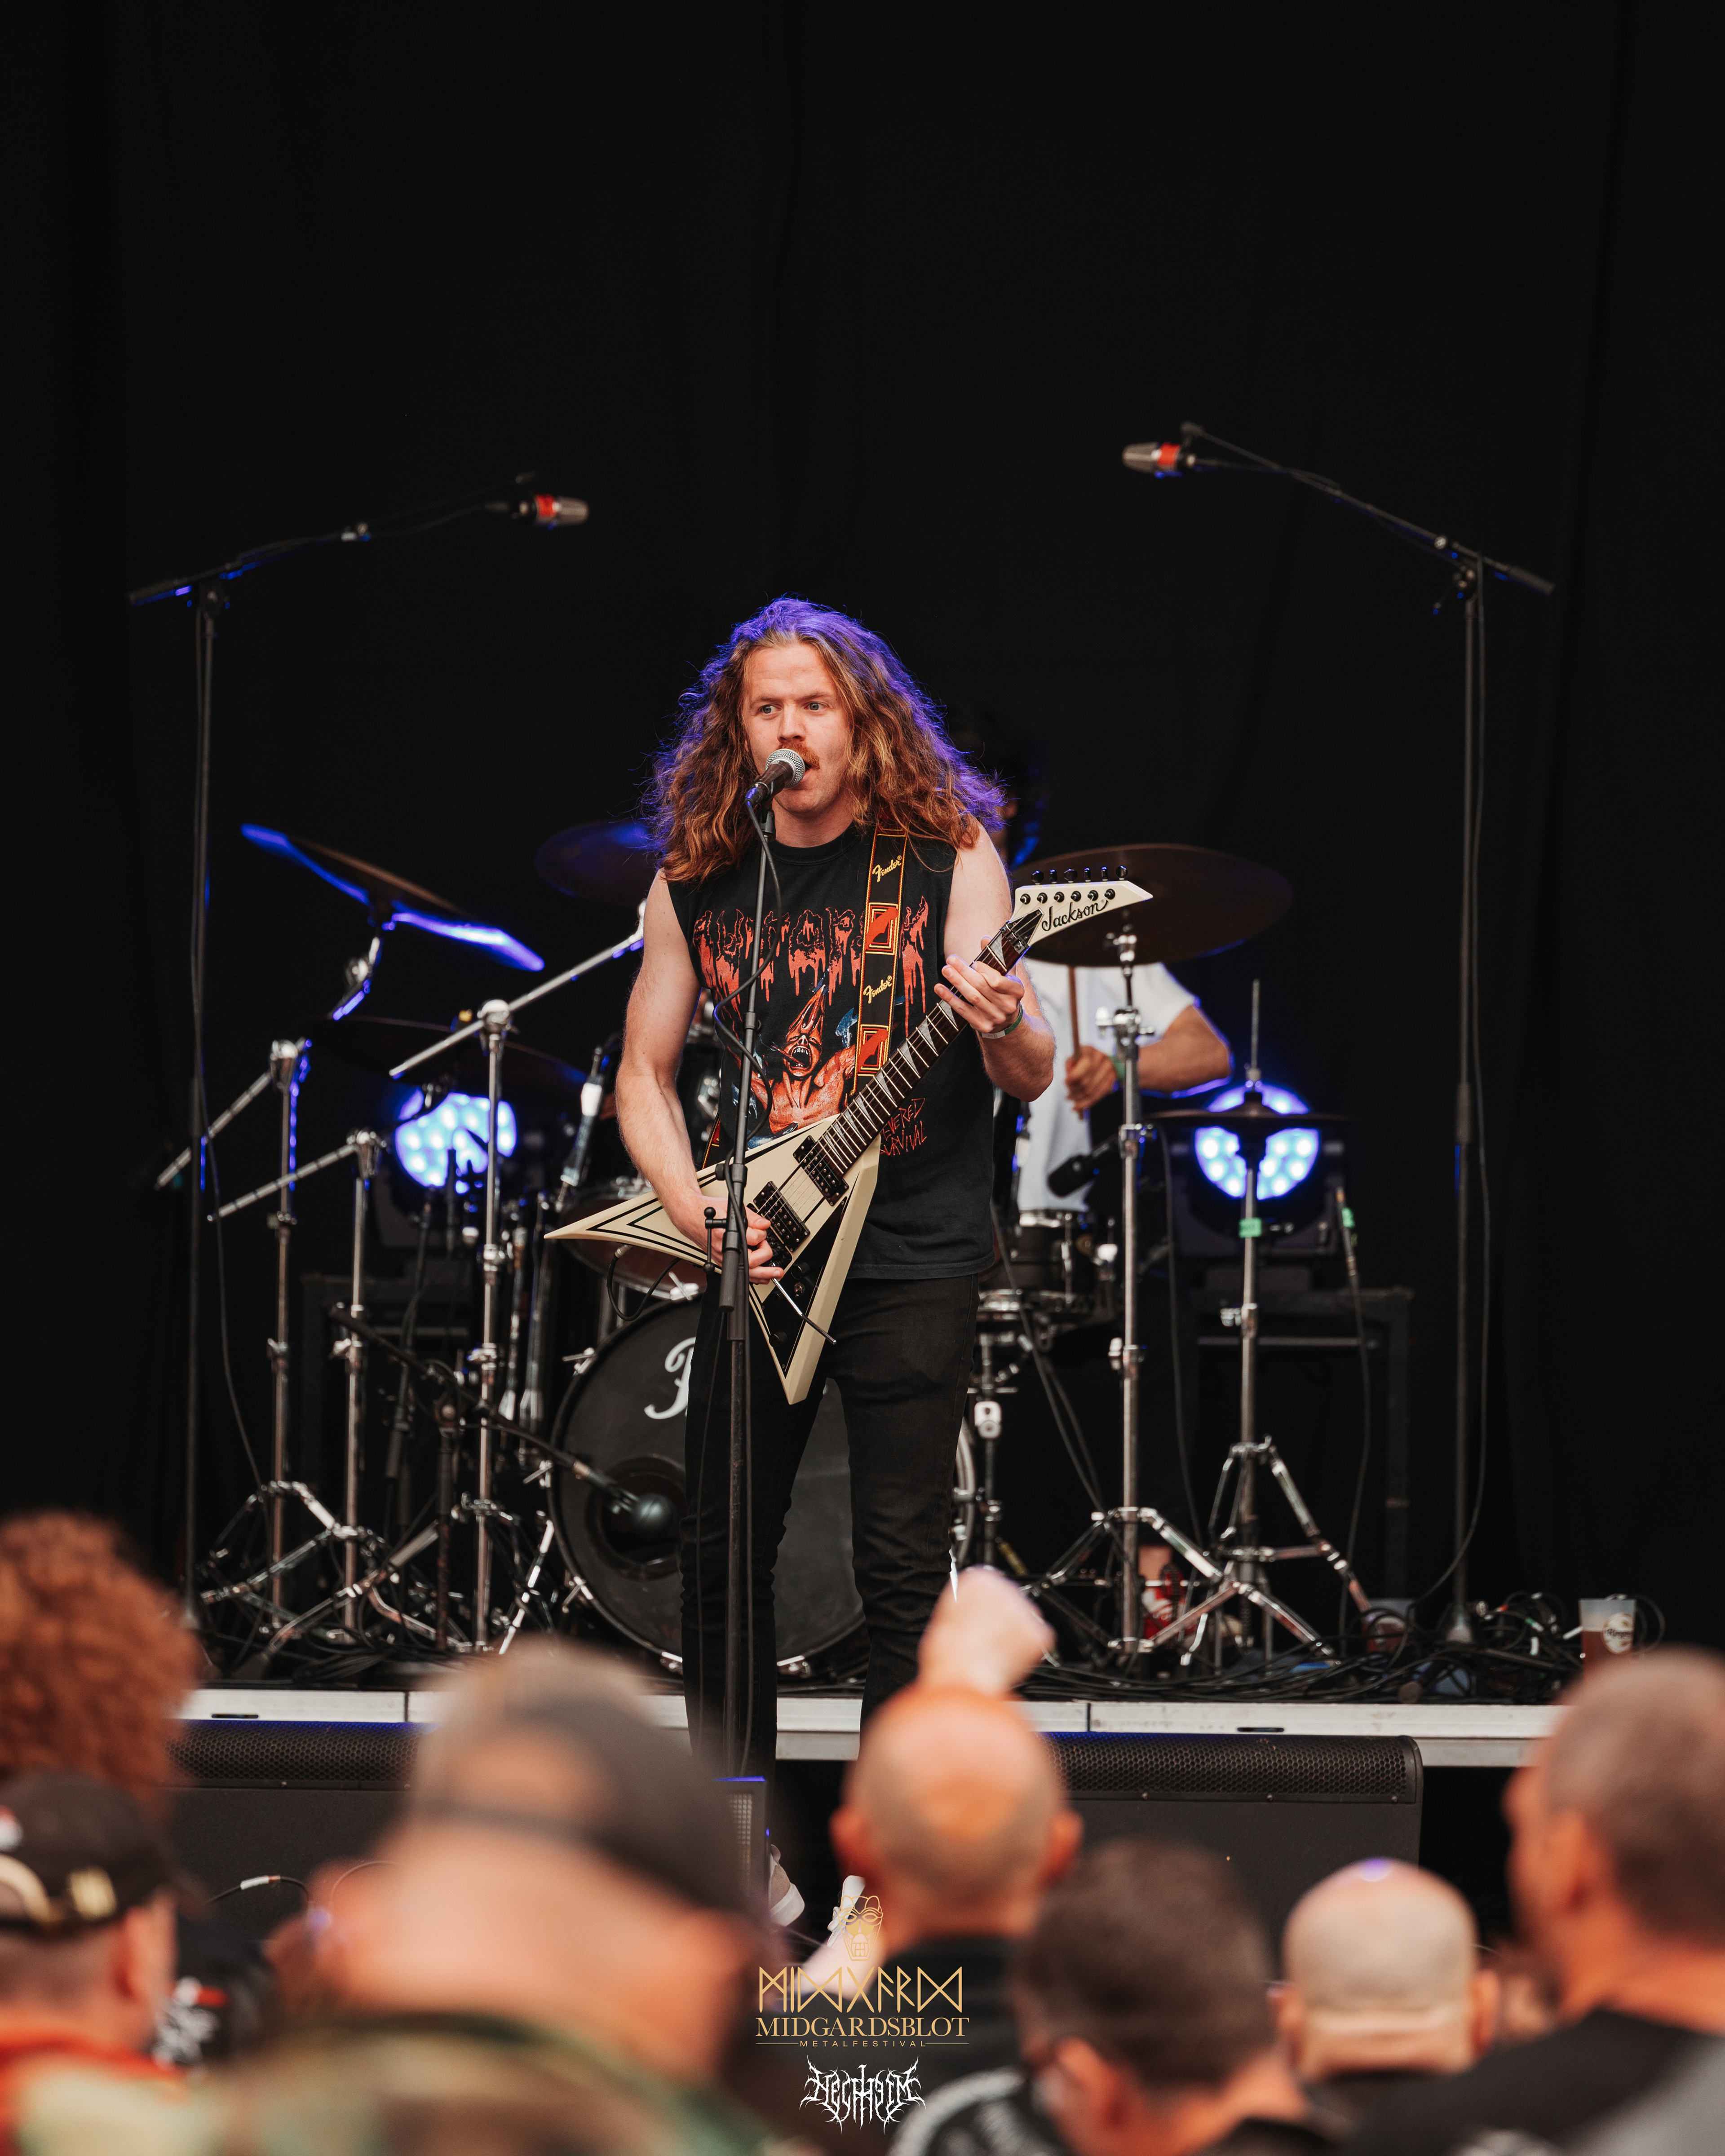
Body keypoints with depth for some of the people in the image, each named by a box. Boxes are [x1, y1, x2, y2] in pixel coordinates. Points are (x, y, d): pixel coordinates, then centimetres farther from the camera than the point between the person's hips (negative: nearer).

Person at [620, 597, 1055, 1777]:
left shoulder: (951, 859, -2)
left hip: (914, 1258, -3)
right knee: (722, 1556, 5)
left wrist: (1004, 1029, -30)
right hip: (754, 1255, 3)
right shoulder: (695, 882, 6)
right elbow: (644, 1074, 12)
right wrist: (698, 1211, -5)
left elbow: (1034, 1078, -6)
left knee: (903, 1567, -6)